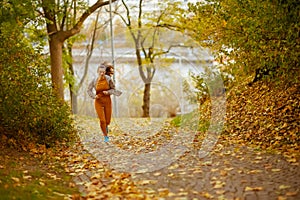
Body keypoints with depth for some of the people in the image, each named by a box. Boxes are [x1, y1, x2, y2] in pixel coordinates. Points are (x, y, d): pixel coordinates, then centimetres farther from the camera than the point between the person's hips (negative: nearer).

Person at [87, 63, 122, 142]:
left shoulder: (108, 79, -10)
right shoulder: (94, 80, -9)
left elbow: (113, 89, 1)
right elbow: (89, 90, 4)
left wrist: (108, 92, -19)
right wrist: (94, 96, -12)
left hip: (107, 101, 1)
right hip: (98, 102, -1)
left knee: (107, 121, 8)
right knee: (102, 120, -8)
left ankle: (106, 126, 47)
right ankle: (106, 136, 15)